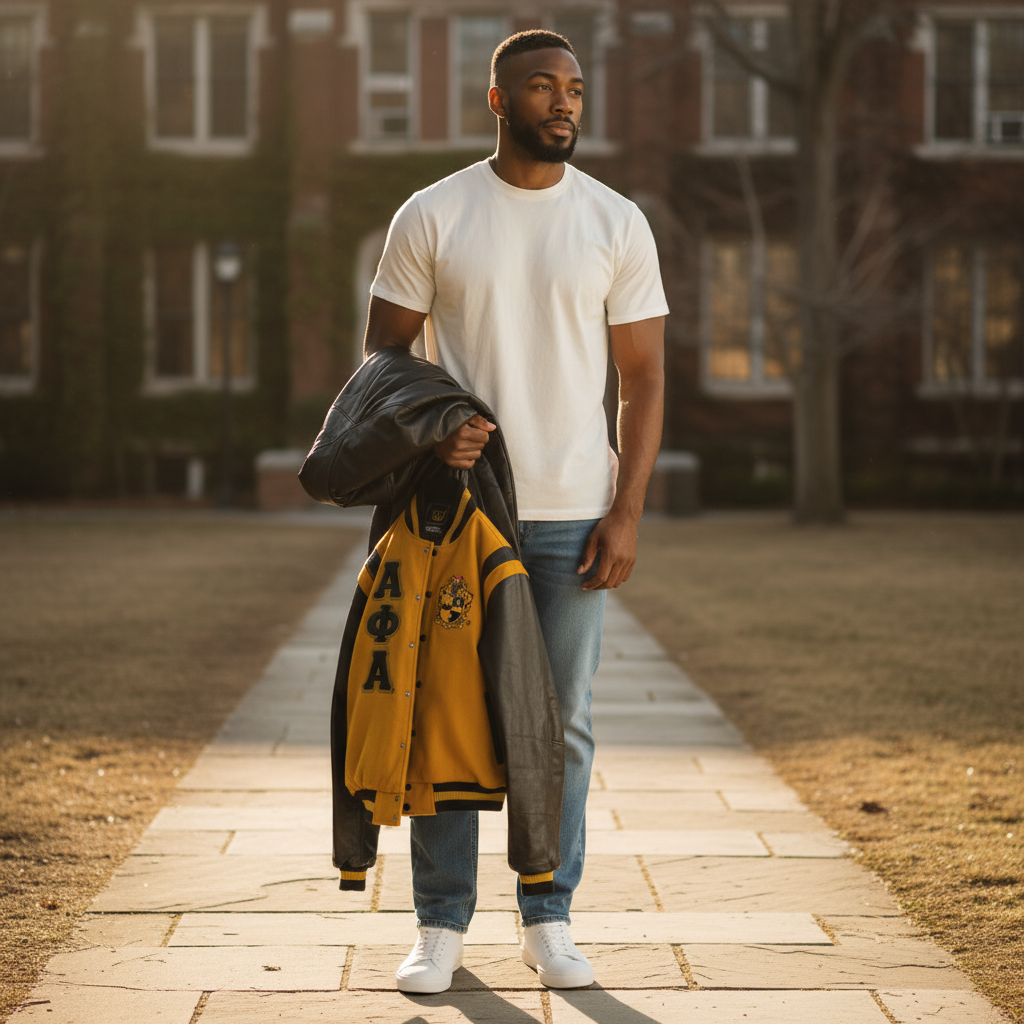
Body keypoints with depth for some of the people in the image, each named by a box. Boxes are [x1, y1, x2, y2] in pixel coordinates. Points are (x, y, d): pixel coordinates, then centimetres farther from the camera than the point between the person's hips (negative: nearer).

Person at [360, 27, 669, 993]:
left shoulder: (616, 222, 4)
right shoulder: (431, 216, 2)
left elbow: (644, 379, 4)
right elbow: (380, 354, 5)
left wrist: (626, 511, -4)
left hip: (574, 513, 1)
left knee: (562, 725, 5)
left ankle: (549, 922, 16)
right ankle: (440, 927, 12)